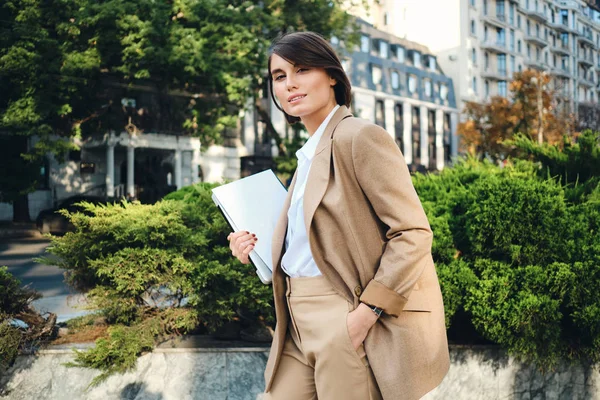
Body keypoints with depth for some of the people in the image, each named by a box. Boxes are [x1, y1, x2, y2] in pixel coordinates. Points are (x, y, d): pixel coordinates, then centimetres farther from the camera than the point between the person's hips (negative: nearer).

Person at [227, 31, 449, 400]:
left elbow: (413, 233, -15)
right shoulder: (309, 154, 15)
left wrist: (367, 311, -20)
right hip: (301, 328, 8)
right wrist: (258, 250, 5)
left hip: (346, 323, -8)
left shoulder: (360, 137, -11)